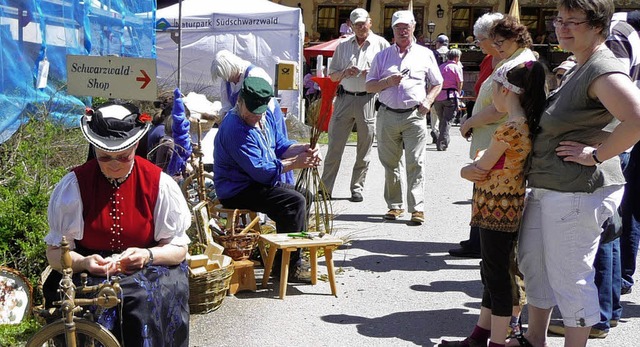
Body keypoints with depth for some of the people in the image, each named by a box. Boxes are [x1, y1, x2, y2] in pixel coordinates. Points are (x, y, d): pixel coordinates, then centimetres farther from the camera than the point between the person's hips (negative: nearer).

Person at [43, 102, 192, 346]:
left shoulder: (160, 185, -1)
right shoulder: (74, 185, 0)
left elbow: (179, 248, 4)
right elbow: (55, 252, 2)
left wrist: (148, 255, -17)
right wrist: (84, 262, -19)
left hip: (146, 273, 0)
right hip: (88, 274, 0)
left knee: (145, 302, -32)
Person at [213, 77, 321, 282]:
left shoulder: (266, 117, 4)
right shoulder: (235, 130, -25)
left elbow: (279, 145, 12)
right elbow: (260, 171, -26)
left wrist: (304, 150, -7)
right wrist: (295, 163, -23)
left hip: (262, 181, 10)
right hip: (237, 191, -10)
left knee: (301, 196, 15)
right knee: (294, 202, -21)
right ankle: (288, 266, -11)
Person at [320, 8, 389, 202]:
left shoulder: (381, 44, 5)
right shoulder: (343, 46, 14)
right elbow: (332, 75, 17)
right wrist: (344, 73, -5)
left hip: (368, 100, -2)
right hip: (345, 98, 2)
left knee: (364, 150, 4)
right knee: (334, 146, 0)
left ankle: (357, 188, 14)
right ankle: (325, 188, 6)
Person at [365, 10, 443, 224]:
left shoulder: (425, 54, 11)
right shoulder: (382, 56, 13)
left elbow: (437, 83, 16)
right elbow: (369, 86, 10)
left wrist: (428, 100, -2)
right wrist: (387, 82, -8)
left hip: (414, 116, -2)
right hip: (387, 116, 2)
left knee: (415, 163, -8)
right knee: (390, 164, 6)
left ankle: (417, 208, -8)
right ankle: (395, 205, 16)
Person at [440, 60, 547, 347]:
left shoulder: (509, 128, -21)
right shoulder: (526, 124, 8)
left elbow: (481, 168, -13)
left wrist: (469, 170, 5)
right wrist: (470, 171, -4)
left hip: (497, 210, -10)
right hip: (502, 209, 10)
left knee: (496, 277, 0)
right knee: (492, 273, 18)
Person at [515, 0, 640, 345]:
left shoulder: (603, 70, -18)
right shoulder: (577, 70, 15)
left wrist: (595, 154, -24)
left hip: (576, 191, -11)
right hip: (546, 187, 11)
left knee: (569, 277, -1)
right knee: (533, 263, 21)